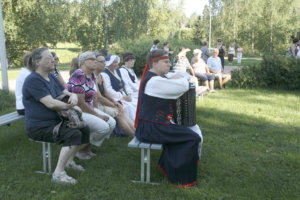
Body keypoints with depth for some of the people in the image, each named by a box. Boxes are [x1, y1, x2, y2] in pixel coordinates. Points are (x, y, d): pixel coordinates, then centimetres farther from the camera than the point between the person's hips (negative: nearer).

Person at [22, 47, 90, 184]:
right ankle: (58, 173, -19)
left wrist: (73, 96, -16)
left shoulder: (51, 77, 11)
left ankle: (69, 161, 19)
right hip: (39, 127, -9)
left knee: (85, 131, 1)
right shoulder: (33, 80, -18)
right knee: (74, 134, -27)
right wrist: (73, 107, -16)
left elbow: (66, 92, 10)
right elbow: (50, 103, -27)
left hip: (55, 121, 9)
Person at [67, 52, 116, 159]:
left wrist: (98, 112, 2)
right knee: (104, 127, -23)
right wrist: (98, 115, -15)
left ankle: (87, 147, 9)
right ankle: (80, 148, -1)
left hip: (89, 109, 9)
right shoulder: (78, 76, -19)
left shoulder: (92, 75, 10)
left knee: (112, 123, -4)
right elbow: (80, 103, -22)